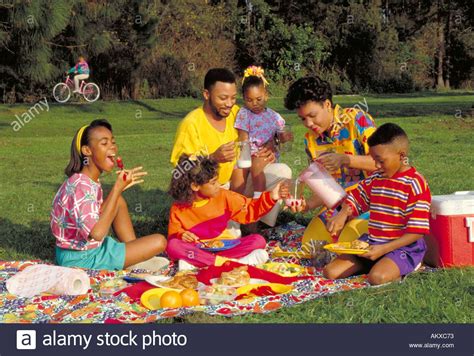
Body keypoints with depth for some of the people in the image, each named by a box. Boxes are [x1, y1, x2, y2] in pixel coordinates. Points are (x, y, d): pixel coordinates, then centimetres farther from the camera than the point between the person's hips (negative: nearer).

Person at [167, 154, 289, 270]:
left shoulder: (223, 197, -1)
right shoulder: (178, 208, -6)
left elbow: (249, 210, 5)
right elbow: (173, 234, 1)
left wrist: (270, 197, -8)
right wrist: (181, 235, -22)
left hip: (223, 245, 3)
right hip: (197, 248, -2)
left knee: (258, 240, -21)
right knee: (173, 246, -33)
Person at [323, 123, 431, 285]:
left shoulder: (415, 185, -13)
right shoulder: (375, 179, 8)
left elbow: (416, 232, -16)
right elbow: (355, 198, 20)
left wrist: (383, 249, -23)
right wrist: (343, 214, -5)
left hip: (402, 246, -6)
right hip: (371, 242, 6)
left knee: (377, 277, -35)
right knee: (331, 271, -9)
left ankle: (404, 266, -4)